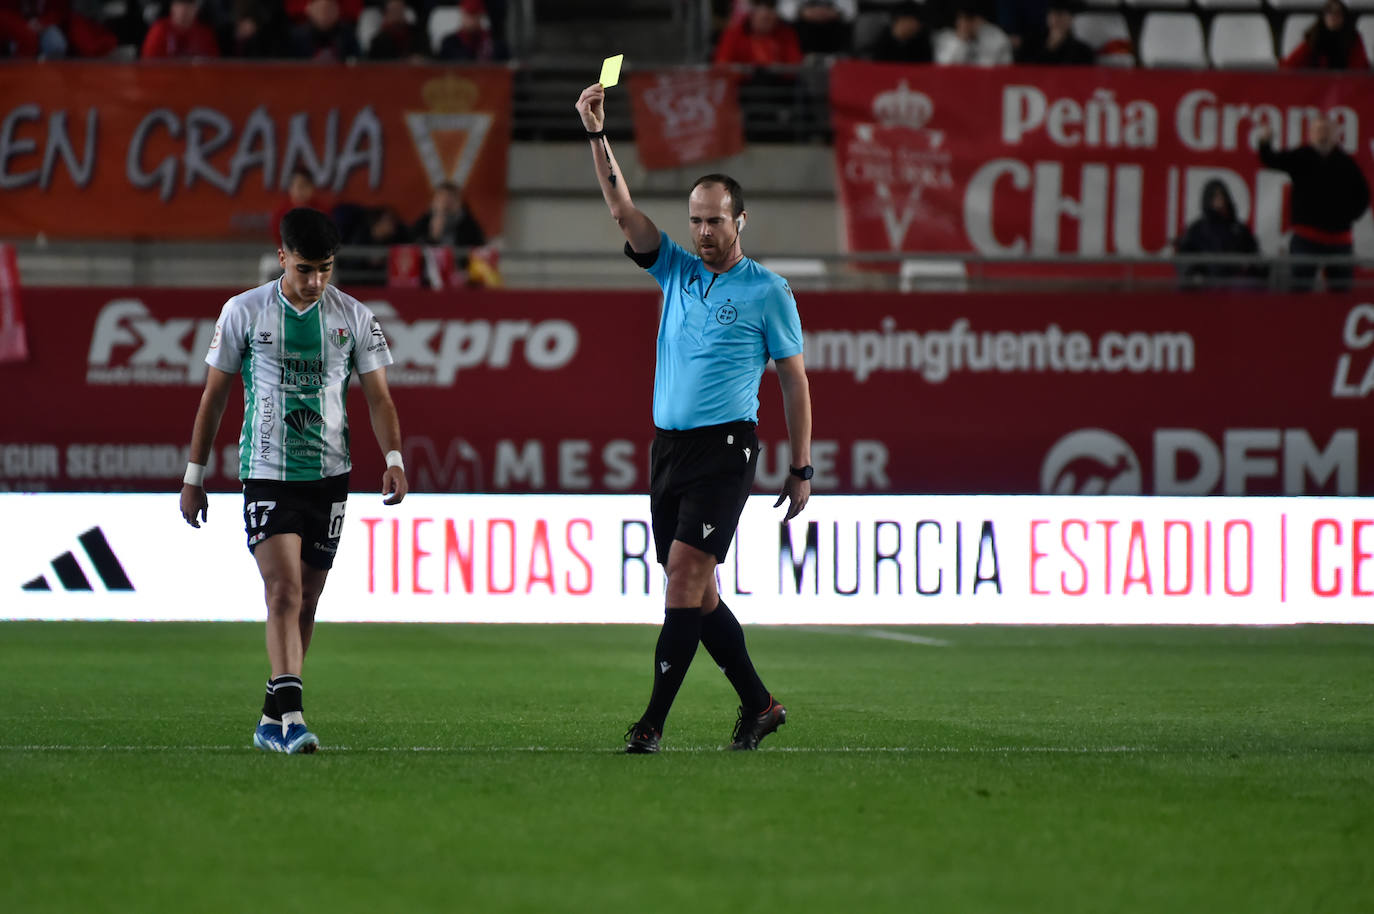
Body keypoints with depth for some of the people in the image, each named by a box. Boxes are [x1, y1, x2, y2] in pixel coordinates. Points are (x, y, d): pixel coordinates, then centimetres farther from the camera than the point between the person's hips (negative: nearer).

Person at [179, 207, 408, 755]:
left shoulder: (354, 318, 3)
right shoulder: (244, 312, -1)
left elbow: (377, 396, 5)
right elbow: (214, 396, 5)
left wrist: (393, 457, -12)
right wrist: (194, 476, 5)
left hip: (328, 477, 3)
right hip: (266, 473, -3)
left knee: (306, 601, 8)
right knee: (284, 591, -18)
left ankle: (273, 720, 20)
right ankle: (291, 712, -26)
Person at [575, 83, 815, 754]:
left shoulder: (768, 291, -1)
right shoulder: (677, 271, 13)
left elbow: (793, 380, 2)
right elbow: (622, 209, 5)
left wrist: (801, 468, -1)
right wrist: (597, 135, -7)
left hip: (724, 449, -6)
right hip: (667, 447, 6)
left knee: (685, 575, -14)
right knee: (696, 591, 7)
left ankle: (653, 722, -17)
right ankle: (758, 704, 18)